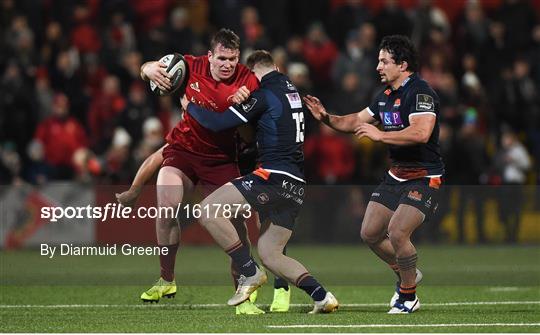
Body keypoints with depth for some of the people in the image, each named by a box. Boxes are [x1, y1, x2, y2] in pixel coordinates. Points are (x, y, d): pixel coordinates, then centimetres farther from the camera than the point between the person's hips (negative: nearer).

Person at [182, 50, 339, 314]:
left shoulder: (264, 95, -6)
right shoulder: (291, 90, 19)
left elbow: (217, 123, -8)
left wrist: (190, 106, 10)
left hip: (274, 175, -9)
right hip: (295, 185, 9)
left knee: (209, 210, -13)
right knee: (269, 254, 12)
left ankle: (249, 272, -11)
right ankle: (322, 297, 1)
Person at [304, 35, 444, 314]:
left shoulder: (420, 93, -19)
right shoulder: (386, 95, 10)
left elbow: (421, 133, -34)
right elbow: (356, 121, 22)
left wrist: (380, 135, -30)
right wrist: (326, 118, 6)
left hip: (424, 178, -9)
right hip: (396, 174, 9)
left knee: (397, 232, -22)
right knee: (370, 233, 7)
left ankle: (408, 297, -2)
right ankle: (406, 274, 32)